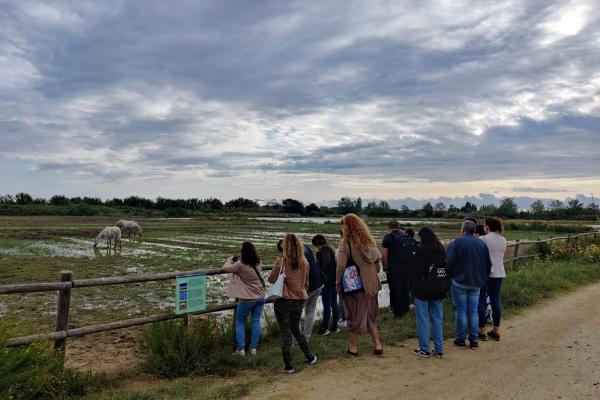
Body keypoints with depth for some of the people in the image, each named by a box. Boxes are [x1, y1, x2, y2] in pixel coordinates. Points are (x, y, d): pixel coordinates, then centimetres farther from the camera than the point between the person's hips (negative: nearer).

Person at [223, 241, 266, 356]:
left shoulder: (240, 265, -18)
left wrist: (230, 260, 15)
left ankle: (241, 349, 9)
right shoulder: (258, 263, 0)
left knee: (240, 322, 11)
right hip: (260, 296, 5)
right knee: (256, 321, 11)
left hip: (247, 299, -5)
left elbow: (225, 268, -6)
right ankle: (253, 348, 15)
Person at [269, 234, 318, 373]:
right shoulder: (304, 262, -3)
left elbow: (271, 280, -7)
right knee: (296, 330, 25)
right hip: (299, 300, 5)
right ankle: (310, 357, 33)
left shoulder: (281, 261, -17)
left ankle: (288, 366, 14)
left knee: (285, 334, 7)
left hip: (283, 301, -5)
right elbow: (306, 283, 8)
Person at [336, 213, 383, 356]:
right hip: (370, 285, 5)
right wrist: (372, 275, 15)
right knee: (370, 316, 19)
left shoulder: (345, 243, -16)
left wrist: (338, 284, -7)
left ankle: (353, 347, 20)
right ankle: (378, 345, 21)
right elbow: (378, 258, 7)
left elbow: (341, 267, -19)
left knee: (353, 317, 9)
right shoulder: (368, 241, 2)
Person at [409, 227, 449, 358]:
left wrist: (413, 288, -2)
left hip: (422, 290, -6)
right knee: (437, 319, 12)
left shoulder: (421, 251, -13)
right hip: (438, 291, 6)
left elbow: (414, 271, -11)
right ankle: (439, 350, 17)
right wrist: (444, 288, 14)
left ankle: (424, 350, 7)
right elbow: (447, 270, 10)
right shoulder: (442, 250, 5)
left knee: (423, 319, 2)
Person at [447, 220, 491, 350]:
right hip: (476, 283, 4)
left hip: (459, 282, -4)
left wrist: (449, 276, 0)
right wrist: (482, 278, 18)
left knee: (460, 310, 4)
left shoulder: (457, 242, -12)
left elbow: (449, 262, -16)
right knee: (473, 311, 10)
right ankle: (474, 340, 14)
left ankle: (461, 339, 9)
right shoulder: (482, 244, 4)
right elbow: (488, 264, 8)